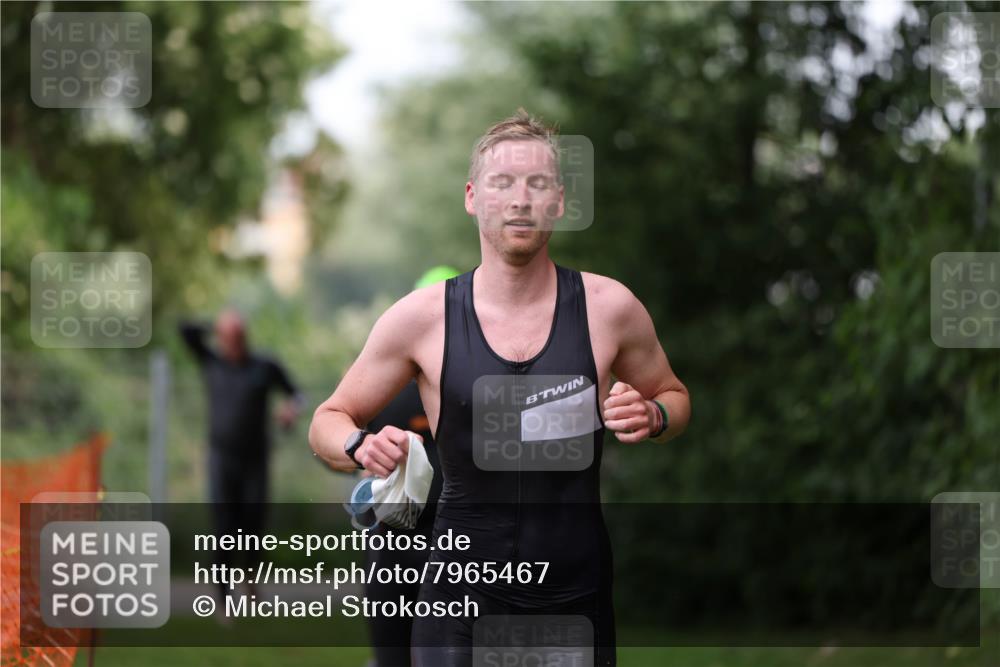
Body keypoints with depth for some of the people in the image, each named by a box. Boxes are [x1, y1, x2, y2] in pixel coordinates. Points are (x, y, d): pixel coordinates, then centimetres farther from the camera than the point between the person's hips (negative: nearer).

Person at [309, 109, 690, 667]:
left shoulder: (608, 307, -2)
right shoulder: (421, 318, -4)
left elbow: (674, 395, 16)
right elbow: (329, 420, 7)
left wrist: (652, 417, -7)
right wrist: (360, 446, -15)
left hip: (577, 601, 1)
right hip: (461, 604, -1)